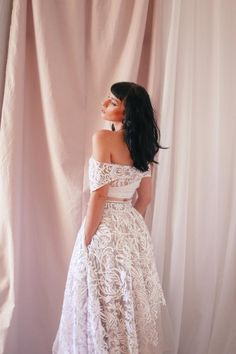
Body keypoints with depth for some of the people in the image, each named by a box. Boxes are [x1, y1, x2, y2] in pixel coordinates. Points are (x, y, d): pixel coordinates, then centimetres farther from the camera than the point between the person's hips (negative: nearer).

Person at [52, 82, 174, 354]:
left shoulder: (103, 138, -15)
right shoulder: (143, 145, 6)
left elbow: (99, 194, -18)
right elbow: (145, 198, 11)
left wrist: (85, 241, -11)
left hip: (105, 230, -7)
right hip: (134, 228, 8)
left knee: (103, 306, 8)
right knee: (133, 300, 19)